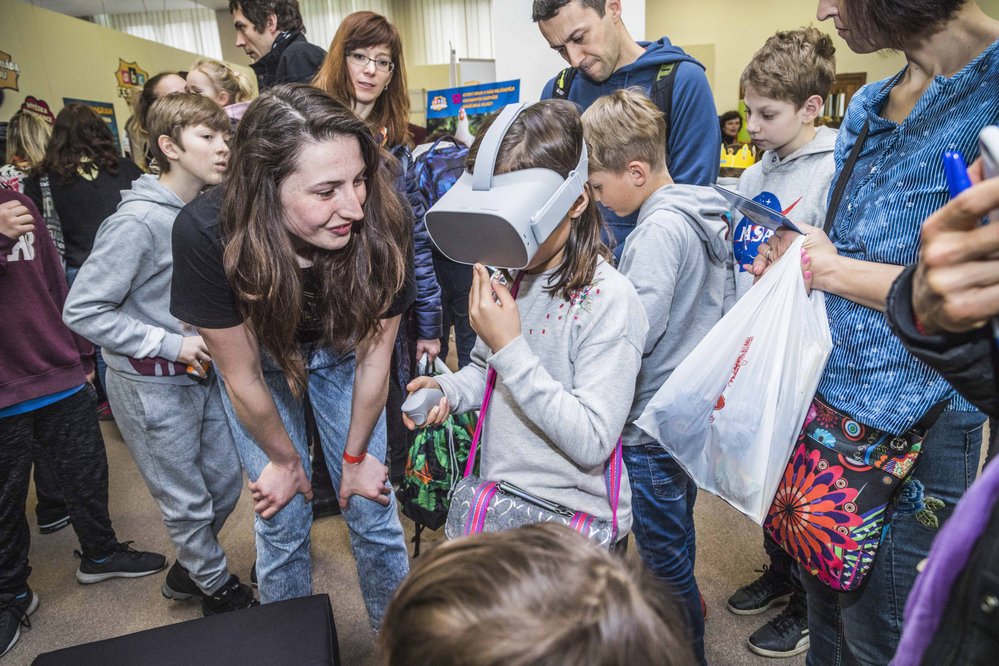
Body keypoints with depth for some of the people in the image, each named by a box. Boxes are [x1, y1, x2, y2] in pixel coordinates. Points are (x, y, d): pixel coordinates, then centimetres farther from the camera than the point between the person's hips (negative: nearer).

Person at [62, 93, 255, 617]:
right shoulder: (138, 221, -20)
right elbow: (82, 310, -18)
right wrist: (171, 344, -21)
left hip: (201, 373, 7)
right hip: (152, 384, -7)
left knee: (225, 484, 17)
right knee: (187, 503, 9)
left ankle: (187, 571, 42)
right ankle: (219, 588, 32)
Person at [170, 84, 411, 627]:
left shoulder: (381, 227, -33)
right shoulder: (208, 233, -35)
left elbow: (373, 354, -16)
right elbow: (244, 378, -20)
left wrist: (355, 456, -4)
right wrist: (285, 459, -6)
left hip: (338, 354, 1)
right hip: (259, 360, 0)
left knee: (373, 510, 6)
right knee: (283, 521, 5)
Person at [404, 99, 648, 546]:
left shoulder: (610, 300, -22)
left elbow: (592, 443, -25)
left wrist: (510, 348, -29)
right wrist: (448, 390, -7)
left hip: (573, 515, -6)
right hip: (497, 496, 6)